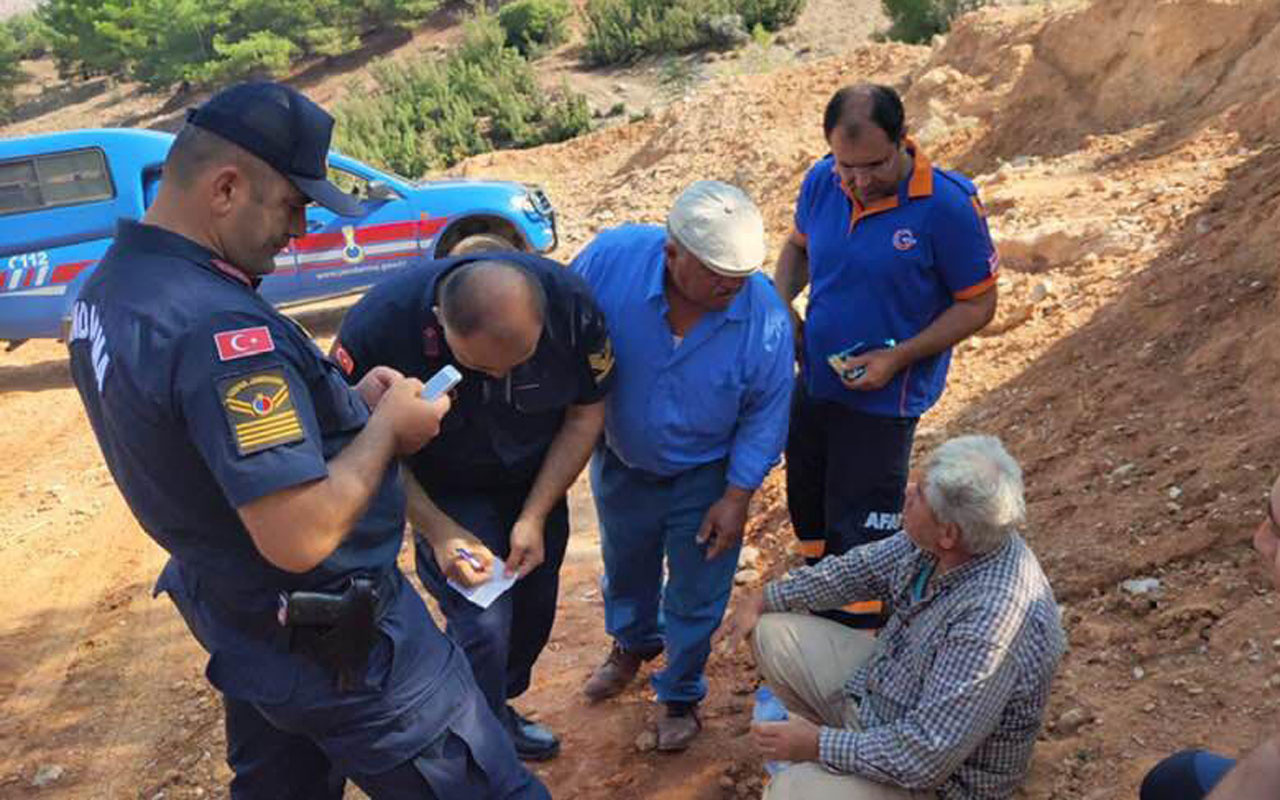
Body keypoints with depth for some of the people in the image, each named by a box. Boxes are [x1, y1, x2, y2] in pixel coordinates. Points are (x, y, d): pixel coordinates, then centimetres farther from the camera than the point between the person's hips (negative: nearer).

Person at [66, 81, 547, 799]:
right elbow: (301, 536, -33)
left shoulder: (110, 284, 1)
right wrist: (386, 428, -17)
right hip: (340, 648, -10)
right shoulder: (219, 328, -31)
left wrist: (348, 403, 0)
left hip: (233, 622, 10)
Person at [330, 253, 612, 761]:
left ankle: (497, 708, 43)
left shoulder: (571, 304, -29)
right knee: (483, 625, -11)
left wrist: (535, 517, -15)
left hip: (536, 481, 3)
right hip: (446, 493, -3)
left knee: (533, 608, 14)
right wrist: (438, 530, -23)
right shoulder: (379, 325, -34)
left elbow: (586, 413, -13)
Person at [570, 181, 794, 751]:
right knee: (625, 566, 29)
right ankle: (633, 643, 61)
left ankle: (681, 693, 44)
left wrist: (737, 498, -12)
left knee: (695, 596, 15)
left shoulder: (765, 317, -30)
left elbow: (764, 417, -15)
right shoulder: (611, 258, -30)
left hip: (705, 475, -2)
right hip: (621, 461, 2)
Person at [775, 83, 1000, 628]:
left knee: (859, 532, 5)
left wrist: (897, 358, -22)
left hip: (883, 399, -6)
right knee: (807, 509, 23)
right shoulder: (822, 180, -7)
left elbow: (977, 304, -13)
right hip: (812, 381, 6)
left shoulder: (948, 206, -22)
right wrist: (779, 307, -6)